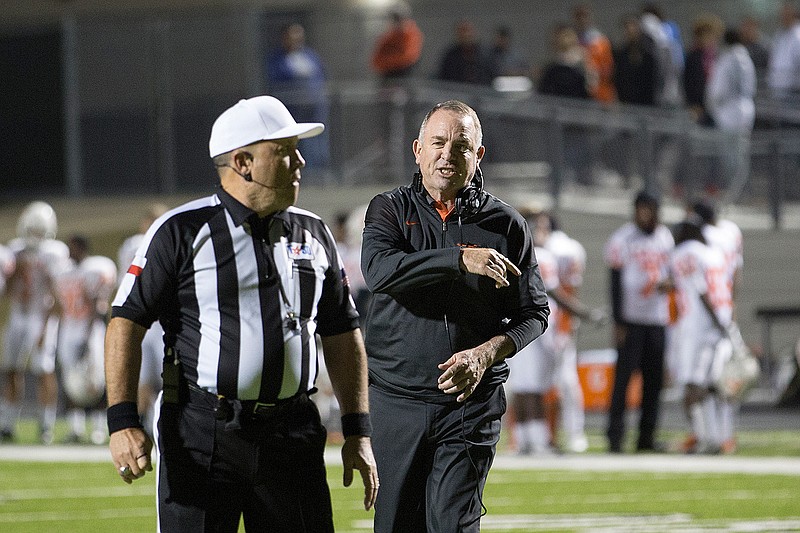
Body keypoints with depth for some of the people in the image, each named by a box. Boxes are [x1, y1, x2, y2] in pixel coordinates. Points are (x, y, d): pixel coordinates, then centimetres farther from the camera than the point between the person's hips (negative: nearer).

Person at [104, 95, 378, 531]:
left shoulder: (313, 234, 13)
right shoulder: (181, 231, -2)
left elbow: (342, 335, 18)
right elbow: (127, 322, -4)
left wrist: (357, 432, 13)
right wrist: (123, 421, -13)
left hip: (292, 437, 4)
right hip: (202, 434, -4)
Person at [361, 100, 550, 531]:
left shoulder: (505, 224, 6)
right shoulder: (390, 210, 5)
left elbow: (534, 313, 7)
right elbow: (379, 270, -16)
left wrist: (486, 353, -12)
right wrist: (461, 259, -25)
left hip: (471, 403, -1)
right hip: (396, 399, 1)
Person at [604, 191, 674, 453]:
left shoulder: (664, 236, 11)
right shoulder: (622, 240, -8)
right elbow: (616, 284, -9)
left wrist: (668, 283, -5)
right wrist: (618, 323, -13)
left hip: (658, 319, 6)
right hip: (631, 320, -6)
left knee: (654, 380, 6)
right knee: (623, 377, -8)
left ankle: (647, 436, 12)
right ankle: (615, 434, -6)